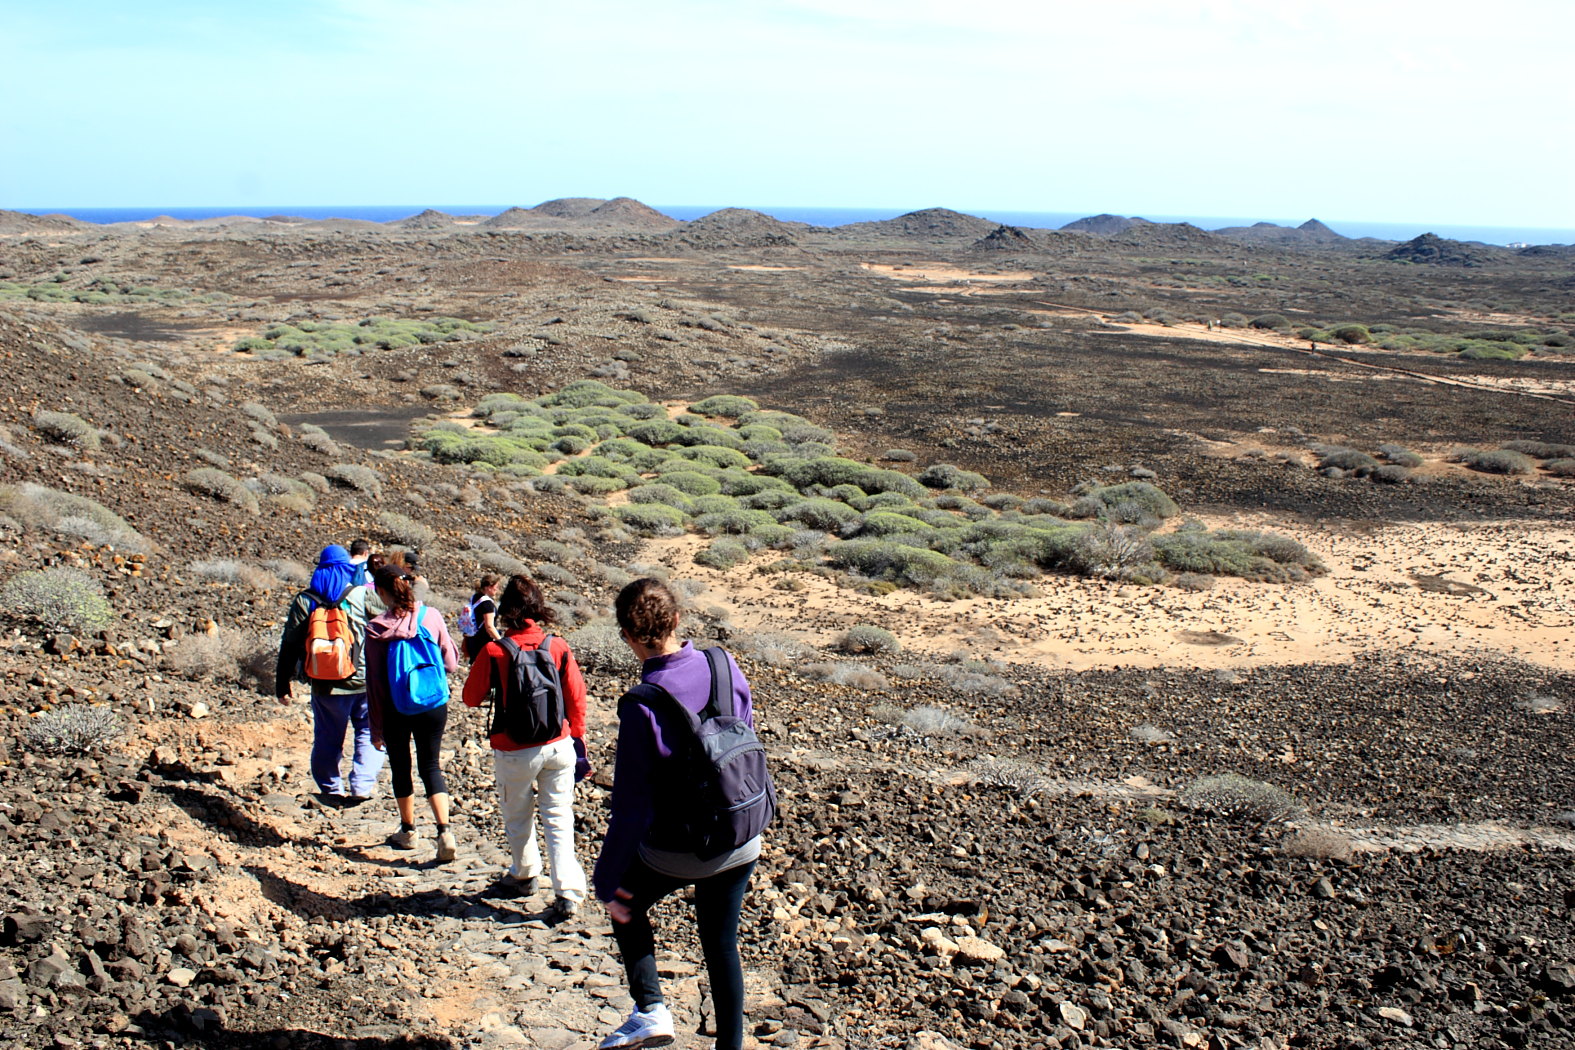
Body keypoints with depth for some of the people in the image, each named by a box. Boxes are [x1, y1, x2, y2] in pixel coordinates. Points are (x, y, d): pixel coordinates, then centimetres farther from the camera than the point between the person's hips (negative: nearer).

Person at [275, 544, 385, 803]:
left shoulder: (304, 601, 1)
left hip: (325, 686, 1)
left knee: (327, 739, 14)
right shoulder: (363, 596, -4)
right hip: (365, 682, -1)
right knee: (369, 733, 12)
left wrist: (282, 685, 9)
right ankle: (361, 787, 1)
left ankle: (331, 790, 22)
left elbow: (289, 646, 3)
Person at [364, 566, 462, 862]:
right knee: (431, 767, 11)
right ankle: (444, 832, -4)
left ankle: (408, 831, 31)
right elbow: (451, 662, 0)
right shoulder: (431, 616, -8)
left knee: (401, 768, 17)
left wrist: (376, 728, 0)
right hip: (433, 706, 2)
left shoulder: (376, 628, -12)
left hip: (395, 711, -1)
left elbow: (375, 682, -7)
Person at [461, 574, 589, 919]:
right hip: (558, 747, 2)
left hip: (514, 752, -1)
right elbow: (576, 697, 1)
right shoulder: (558, 647, -7)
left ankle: (524, 875, 39)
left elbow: (471, 698, -1)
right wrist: (578, 738, 14)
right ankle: (567, 894, -1)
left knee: (517, 818, 21)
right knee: (558, 819, 7)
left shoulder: (493, 652, -13)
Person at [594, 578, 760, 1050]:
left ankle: (650, 1010, 13)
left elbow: (631, 806, -19)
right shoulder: (726, 667, -9)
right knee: (722, 944, 20)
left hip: (675, 852, -4)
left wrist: (607, 883, -9)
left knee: (627, 905, 24)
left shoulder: (640, 705, -23)